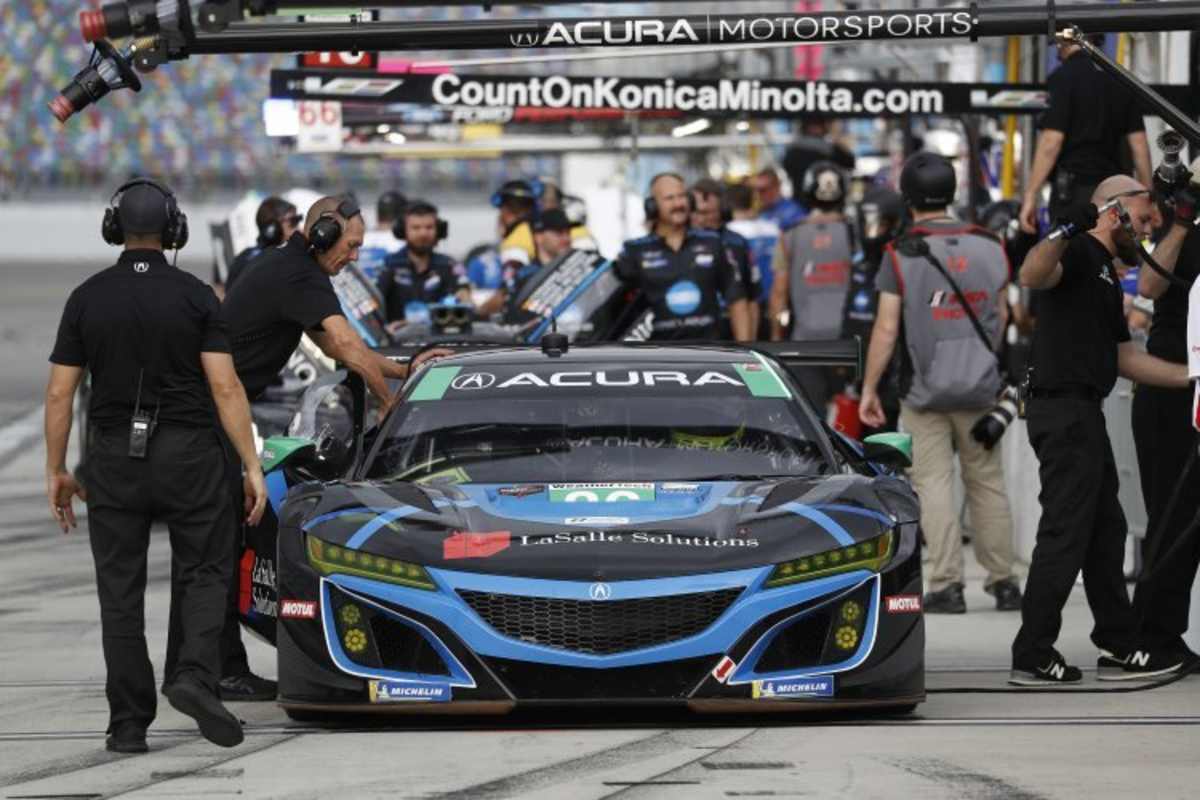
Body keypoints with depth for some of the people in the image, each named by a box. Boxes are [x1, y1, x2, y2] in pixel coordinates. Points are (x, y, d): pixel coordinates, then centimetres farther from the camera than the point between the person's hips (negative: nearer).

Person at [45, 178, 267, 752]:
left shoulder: (87, 299, 0)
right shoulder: (195, 297, -3)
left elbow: (60, 393, 0)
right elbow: (225, 387, -9)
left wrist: (55, 472, 8)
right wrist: (252, 466, -5)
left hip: (114, 456, 1)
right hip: (188, 453, -1)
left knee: (121, 593, 6)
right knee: (204, 573, 11)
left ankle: (128, 723, 4)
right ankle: (194, 674, -13)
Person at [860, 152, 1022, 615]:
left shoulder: (902, 255, -10)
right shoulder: (988, 247, 2)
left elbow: (886, 329, -11)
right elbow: (1001, 316, 13)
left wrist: (869, 388, -3)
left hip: (924, 387, -3)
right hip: (980, 387, 4)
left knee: (933, 483, 0)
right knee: (986, 481, 11)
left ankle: (948, 585, -6)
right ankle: (1002, 581, 13)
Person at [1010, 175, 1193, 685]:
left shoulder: (1107, 274, 23)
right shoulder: (1080, 254, -8)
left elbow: (1124, 357, 25)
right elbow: (1033, 276, -30)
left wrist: (1188, 376, 22)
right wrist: (1066, 231, -46)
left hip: (1083, 412, 11)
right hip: (1064, 408, -11)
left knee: (1105, 530, 14)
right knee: (1066, 534, -9)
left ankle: (1119, 646, 21)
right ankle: (1032, 657, -8)